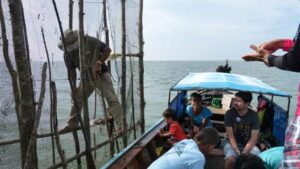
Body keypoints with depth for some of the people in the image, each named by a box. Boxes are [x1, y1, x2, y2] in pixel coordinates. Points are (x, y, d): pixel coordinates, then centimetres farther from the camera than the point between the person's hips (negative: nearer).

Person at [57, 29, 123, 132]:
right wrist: (73, 87, 3)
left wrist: (99, 62, -21)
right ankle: (71, 124, 26)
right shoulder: (69, 52, -4)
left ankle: (121, 125, -13)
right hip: (86, 78, 5)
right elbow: (72, 71, 4)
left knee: (112, 100, -13)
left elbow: (107, 49, -11)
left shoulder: (91, 41, -17)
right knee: (76, 100, 9)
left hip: (101, 75, -5)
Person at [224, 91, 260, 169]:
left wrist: (243, 154, -24)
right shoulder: (229, 113, -14)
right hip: (232, 143, -1)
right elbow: (230, 136, -14)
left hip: (248, 144, 2)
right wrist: (237, 152, -25)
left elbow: (253, 138, -13)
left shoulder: (254, 115, -12)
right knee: (230, 159, -31)